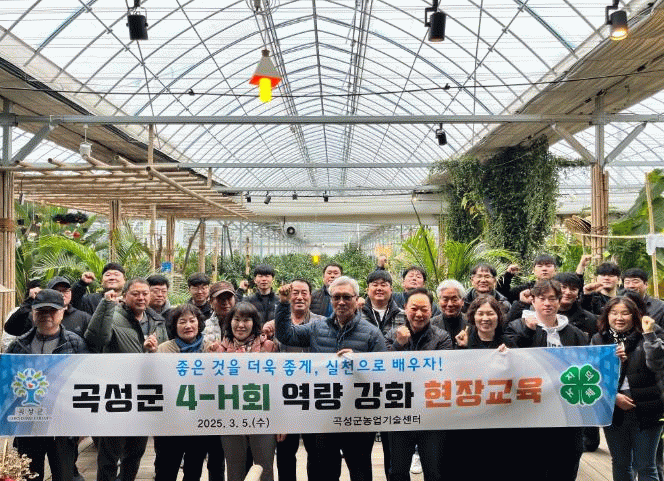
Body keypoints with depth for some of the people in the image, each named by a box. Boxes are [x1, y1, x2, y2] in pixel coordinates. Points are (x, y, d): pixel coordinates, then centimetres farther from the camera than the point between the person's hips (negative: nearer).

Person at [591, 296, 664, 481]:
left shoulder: (645, 338, 0)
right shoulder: (598, 340, 5)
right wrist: (613, 396, -11)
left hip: (644, 410, -2)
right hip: (613, 410, 2)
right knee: (620, 464, 15)